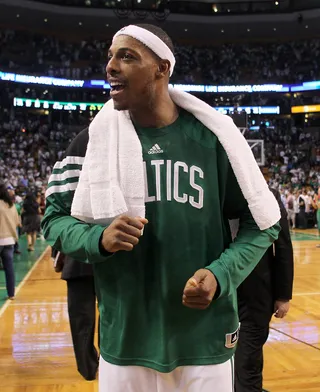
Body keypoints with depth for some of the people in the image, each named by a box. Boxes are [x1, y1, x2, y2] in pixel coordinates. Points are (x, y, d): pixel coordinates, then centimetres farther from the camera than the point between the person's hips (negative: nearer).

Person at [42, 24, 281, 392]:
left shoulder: (213, 137, -4)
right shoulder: (94, 140, -1)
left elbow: (261, 223, 2)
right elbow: (54, 219, 4)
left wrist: (220, 275, -15)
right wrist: (99, 239, -17)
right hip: (124, 342, 1)